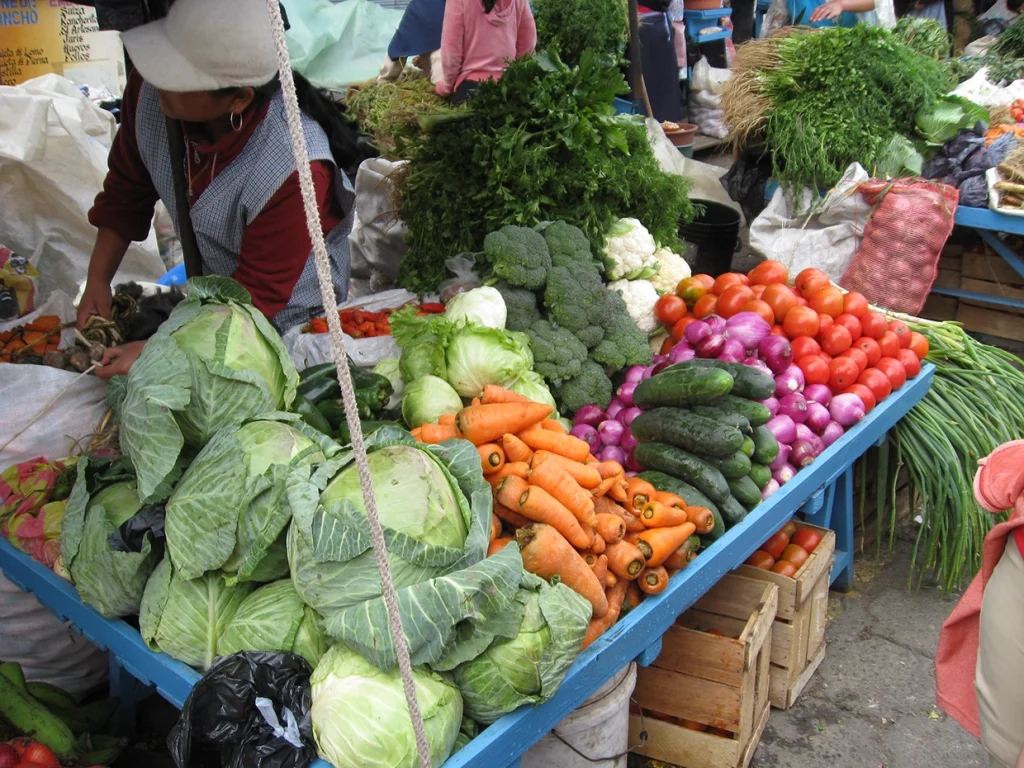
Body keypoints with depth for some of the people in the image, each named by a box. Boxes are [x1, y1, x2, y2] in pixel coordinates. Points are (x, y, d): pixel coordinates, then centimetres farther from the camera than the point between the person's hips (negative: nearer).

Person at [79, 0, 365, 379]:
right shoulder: (151, 89, -22)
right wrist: (97, 280, -4)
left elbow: (257, 294, -28)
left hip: (288, 314, -6)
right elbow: (126, 188, -2)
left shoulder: (293, 168, -39)